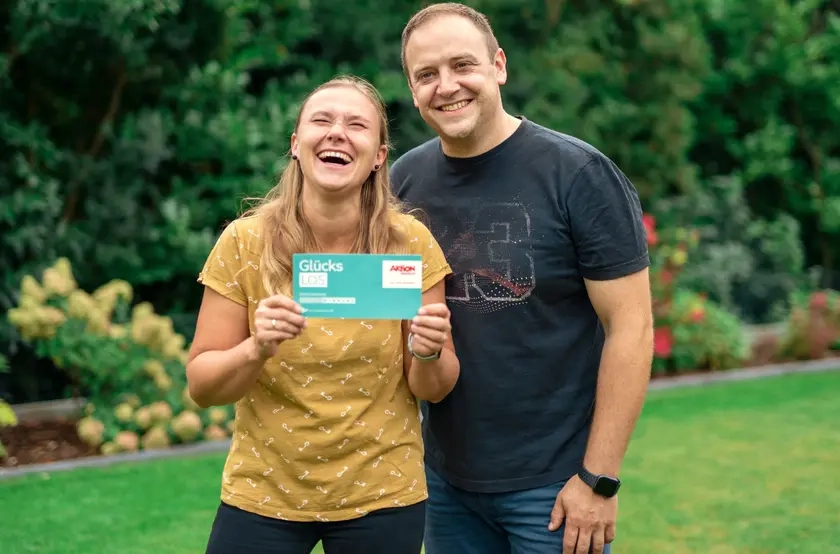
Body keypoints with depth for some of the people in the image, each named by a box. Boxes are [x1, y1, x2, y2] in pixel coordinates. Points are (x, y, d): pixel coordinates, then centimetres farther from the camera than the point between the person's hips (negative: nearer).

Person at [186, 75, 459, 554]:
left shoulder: (411, 243, -10)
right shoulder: (245, 242, -11)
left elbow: (433, 389, -2)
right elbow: (201, 385, -7)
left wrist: (428, 354, -23)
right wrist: (256, 350, -25)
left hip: (381, 496, 0)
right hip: (261, 495, 0)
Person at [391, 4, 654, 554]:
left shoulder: (578, 173, -11)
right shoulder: (406, 180, 2)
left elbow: (630, 327, -12)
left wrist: (599, 478, -14)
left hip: (554, 482, -4)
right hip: (444, 478, 4)